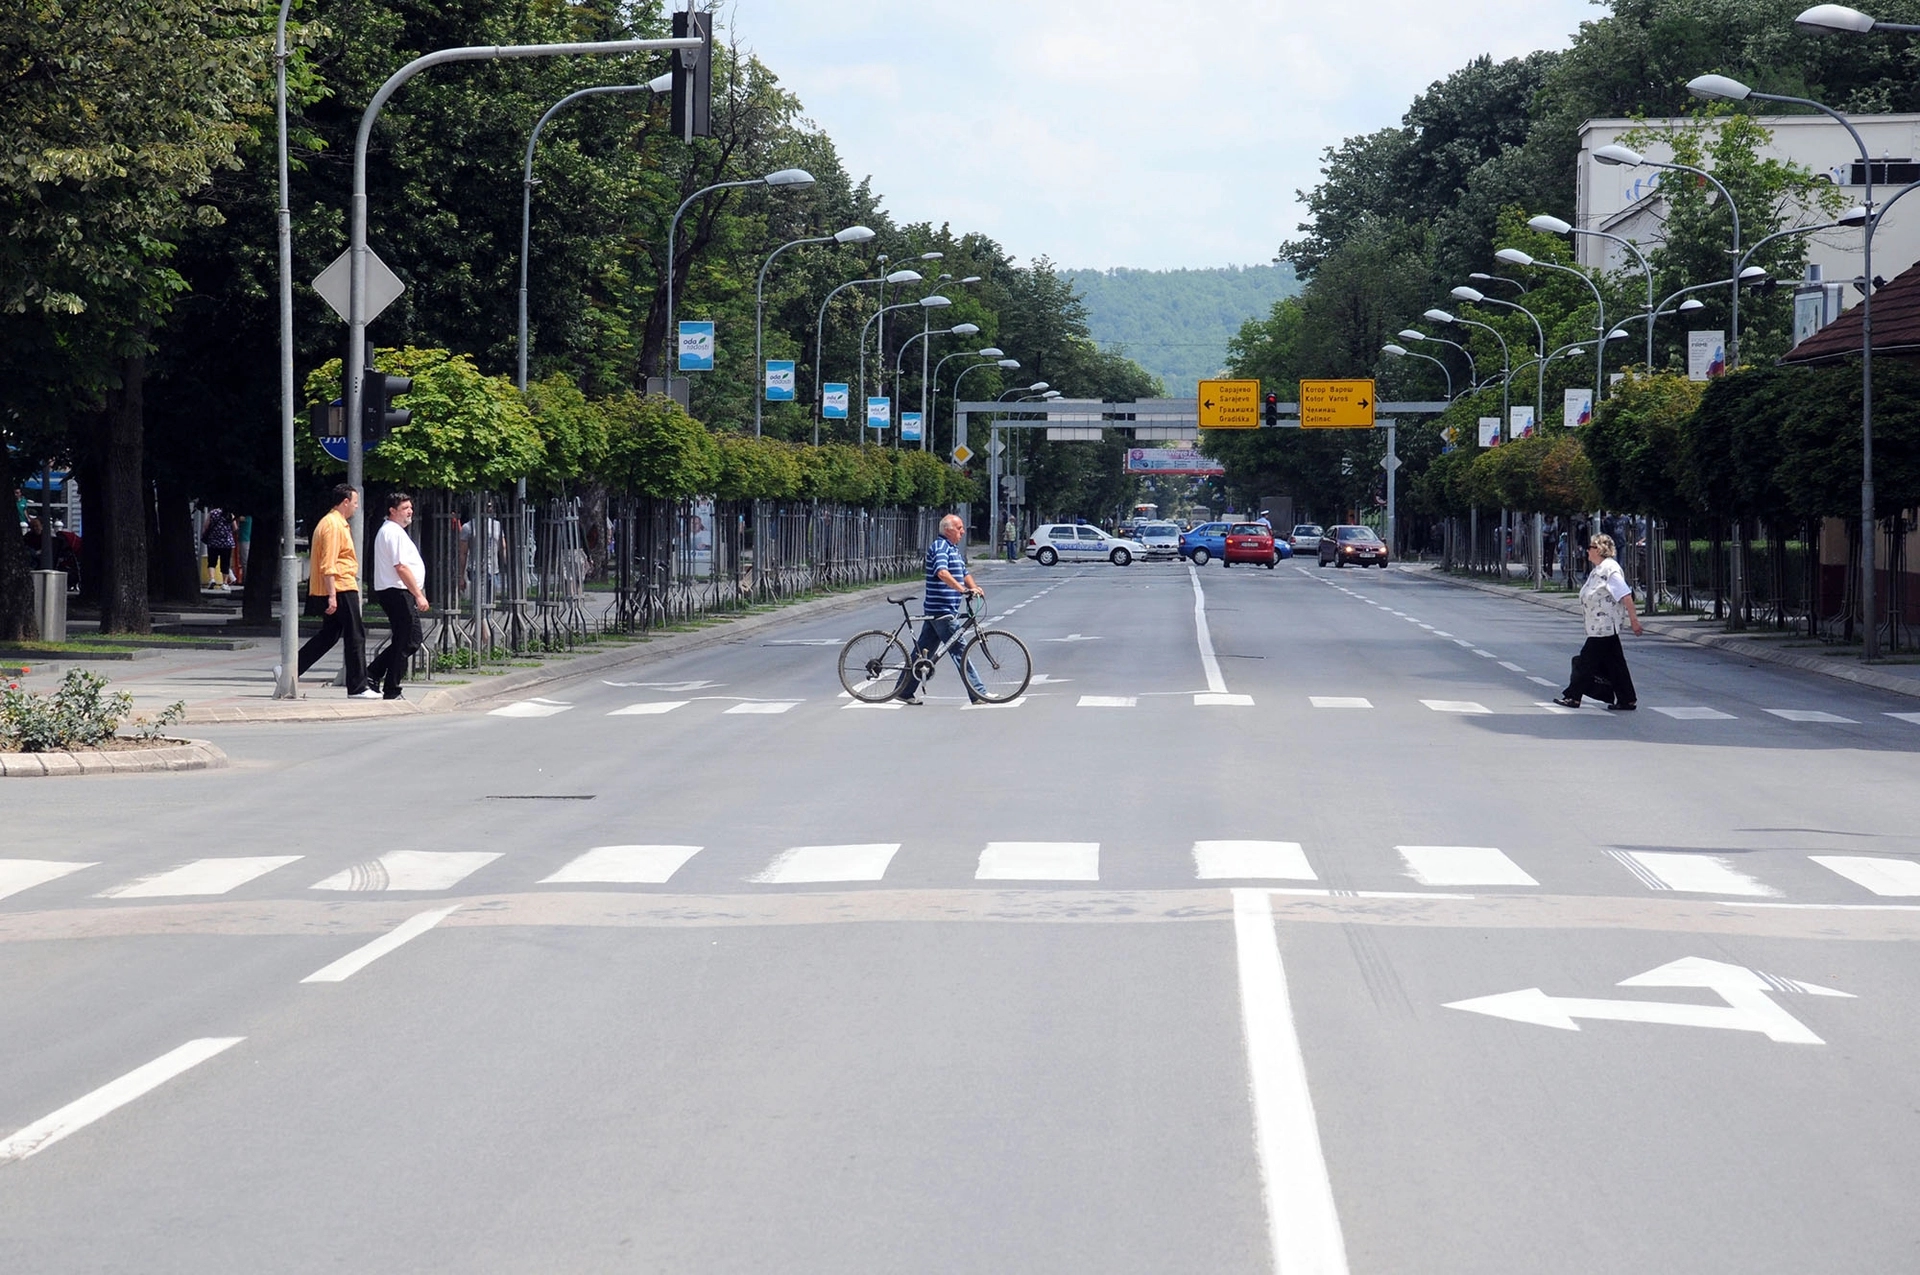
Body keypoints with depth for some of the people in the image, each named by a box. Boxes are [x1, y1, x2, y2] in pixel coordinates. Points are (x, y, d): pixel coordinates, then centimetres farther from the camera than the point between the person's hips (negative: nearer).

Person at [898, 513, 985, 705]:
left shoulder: (954, 550, 19)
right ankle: (977, 694, -7)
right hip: (942, 610, -10)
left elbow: (964, 573, 20)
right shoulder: (940, 547, -13)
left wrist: (974, 588, 0)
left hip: (935, 610, 10)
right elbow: (942, 572, -29)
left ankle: (905, 691, 17)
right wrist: (962, 589, -38)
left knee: (923, 651, 12)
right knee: (959, 651, -8)